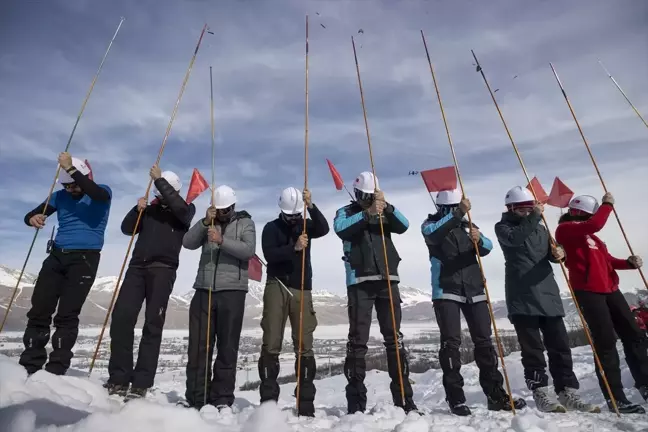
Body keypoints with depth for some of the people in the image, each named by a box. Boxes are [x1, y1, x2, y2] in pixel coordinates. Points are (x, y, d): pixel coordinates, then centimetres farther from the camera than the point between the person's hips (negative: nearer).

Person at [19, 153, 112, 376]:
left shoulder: (103, 192, 0)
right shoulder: (60, 196, 13)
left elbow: (96, 194, -25)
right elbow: (32, 214, 9)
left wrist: (71, 168, -22)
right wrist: (33, 218, -15)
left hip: (84, 259, -5)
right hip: (57, 256, 5)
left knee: (67, 315, -6)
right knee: (39, 310, 3)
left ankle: (56, 370, 2)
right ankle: (29, 366, 14)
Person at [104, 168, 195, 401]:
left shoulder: (186, 210, 7)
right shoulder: (150, 208, 19)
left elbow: (179, 208, -17)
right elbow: (127, 228, 14)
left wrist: (159, 180, -14)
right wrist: (137, 209, -3)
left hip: (163, 270, -4)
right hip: (138, 267, 4)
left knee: (152, 325, -6)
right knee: (121, 317, -6)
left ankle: (141, 384, 0)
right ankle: (119, 378, 6)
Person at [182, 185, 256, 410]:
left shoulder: (245, 222, 6)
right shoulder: (208, 223, 16)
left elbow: (249, 250, -11)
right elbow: (188, 242, 1)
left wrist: (222, 240, -23)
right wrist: (205, 221, -10)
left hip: (232, 291, -3)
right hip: (204, 289, 3)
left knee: (227, 348, 3)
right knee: (198, 346, 5)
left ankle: (222, 399, 14)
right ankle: (195, 398, 17)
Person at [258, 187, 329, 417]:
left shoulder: (305, 225, 11)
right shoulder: (271, 228, 4)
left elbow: (324, 229, -10)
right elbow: (269, 254, -11)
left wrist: (311, 206, -22)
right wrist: (293, 247, -25)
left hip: (302, 289, 2)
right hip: (277, 286, -1)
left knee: (305, 347, 2)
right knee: (271, 344, -1)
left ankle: (306, 404, 9)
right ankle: (268, 400, 9)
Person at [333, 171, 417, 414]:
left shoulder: (385, 213, 17)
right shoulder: (346, 212, 9)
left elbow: (403, 226, 0)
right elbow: (340, 229, -13)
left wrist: (386, 207, -15)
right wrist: (367, 213, -23)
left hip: (387, 280, 3)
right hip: (359, 281, -3)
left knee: (394, 338, 6)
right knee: (358, 340, -2)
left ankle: (404, 398, 15)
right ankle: (356, 401, 7)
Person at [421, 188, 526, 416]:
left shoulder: (468, 225, 15)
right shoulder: (431, 224, 4)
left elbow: (486, 248, -2)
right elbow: (433, 233, -21)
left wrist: (479, 240, -25)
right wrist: (458, 213, -30)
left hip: (474, 291, 4)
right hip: (446, 292, -4)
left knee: (484, 341, 7)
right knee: (451, 342, -6)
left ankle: (496, 394, 18)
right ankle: (455, 397, 2)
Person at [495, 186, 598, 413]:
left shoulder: (540, 228, 20)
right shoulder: (503, 227, 2)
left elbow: (550, 252, 14)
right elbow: (514, 239, -20)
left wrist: (558, 253, -9)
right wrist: (534, 216, -20)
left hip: (548, 294, 6)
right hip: (522, 297, -5)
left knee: (560, 345, 8)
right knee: (533, 348, -2)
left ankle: (568, 392, 17)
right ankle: (541, 393, 6)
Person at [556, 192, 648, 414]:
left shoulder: (588, 234, 22)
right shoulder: (565, 229, -6)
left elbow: (606, 259, 24)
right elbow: (595, 224, -22)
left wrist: (629, 262, 5)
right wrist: (607, 204, -5)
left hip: (609, 288, 9)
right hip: (588, 291, -9)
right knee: (606, 343, -8)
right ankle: (615, 398, 0)